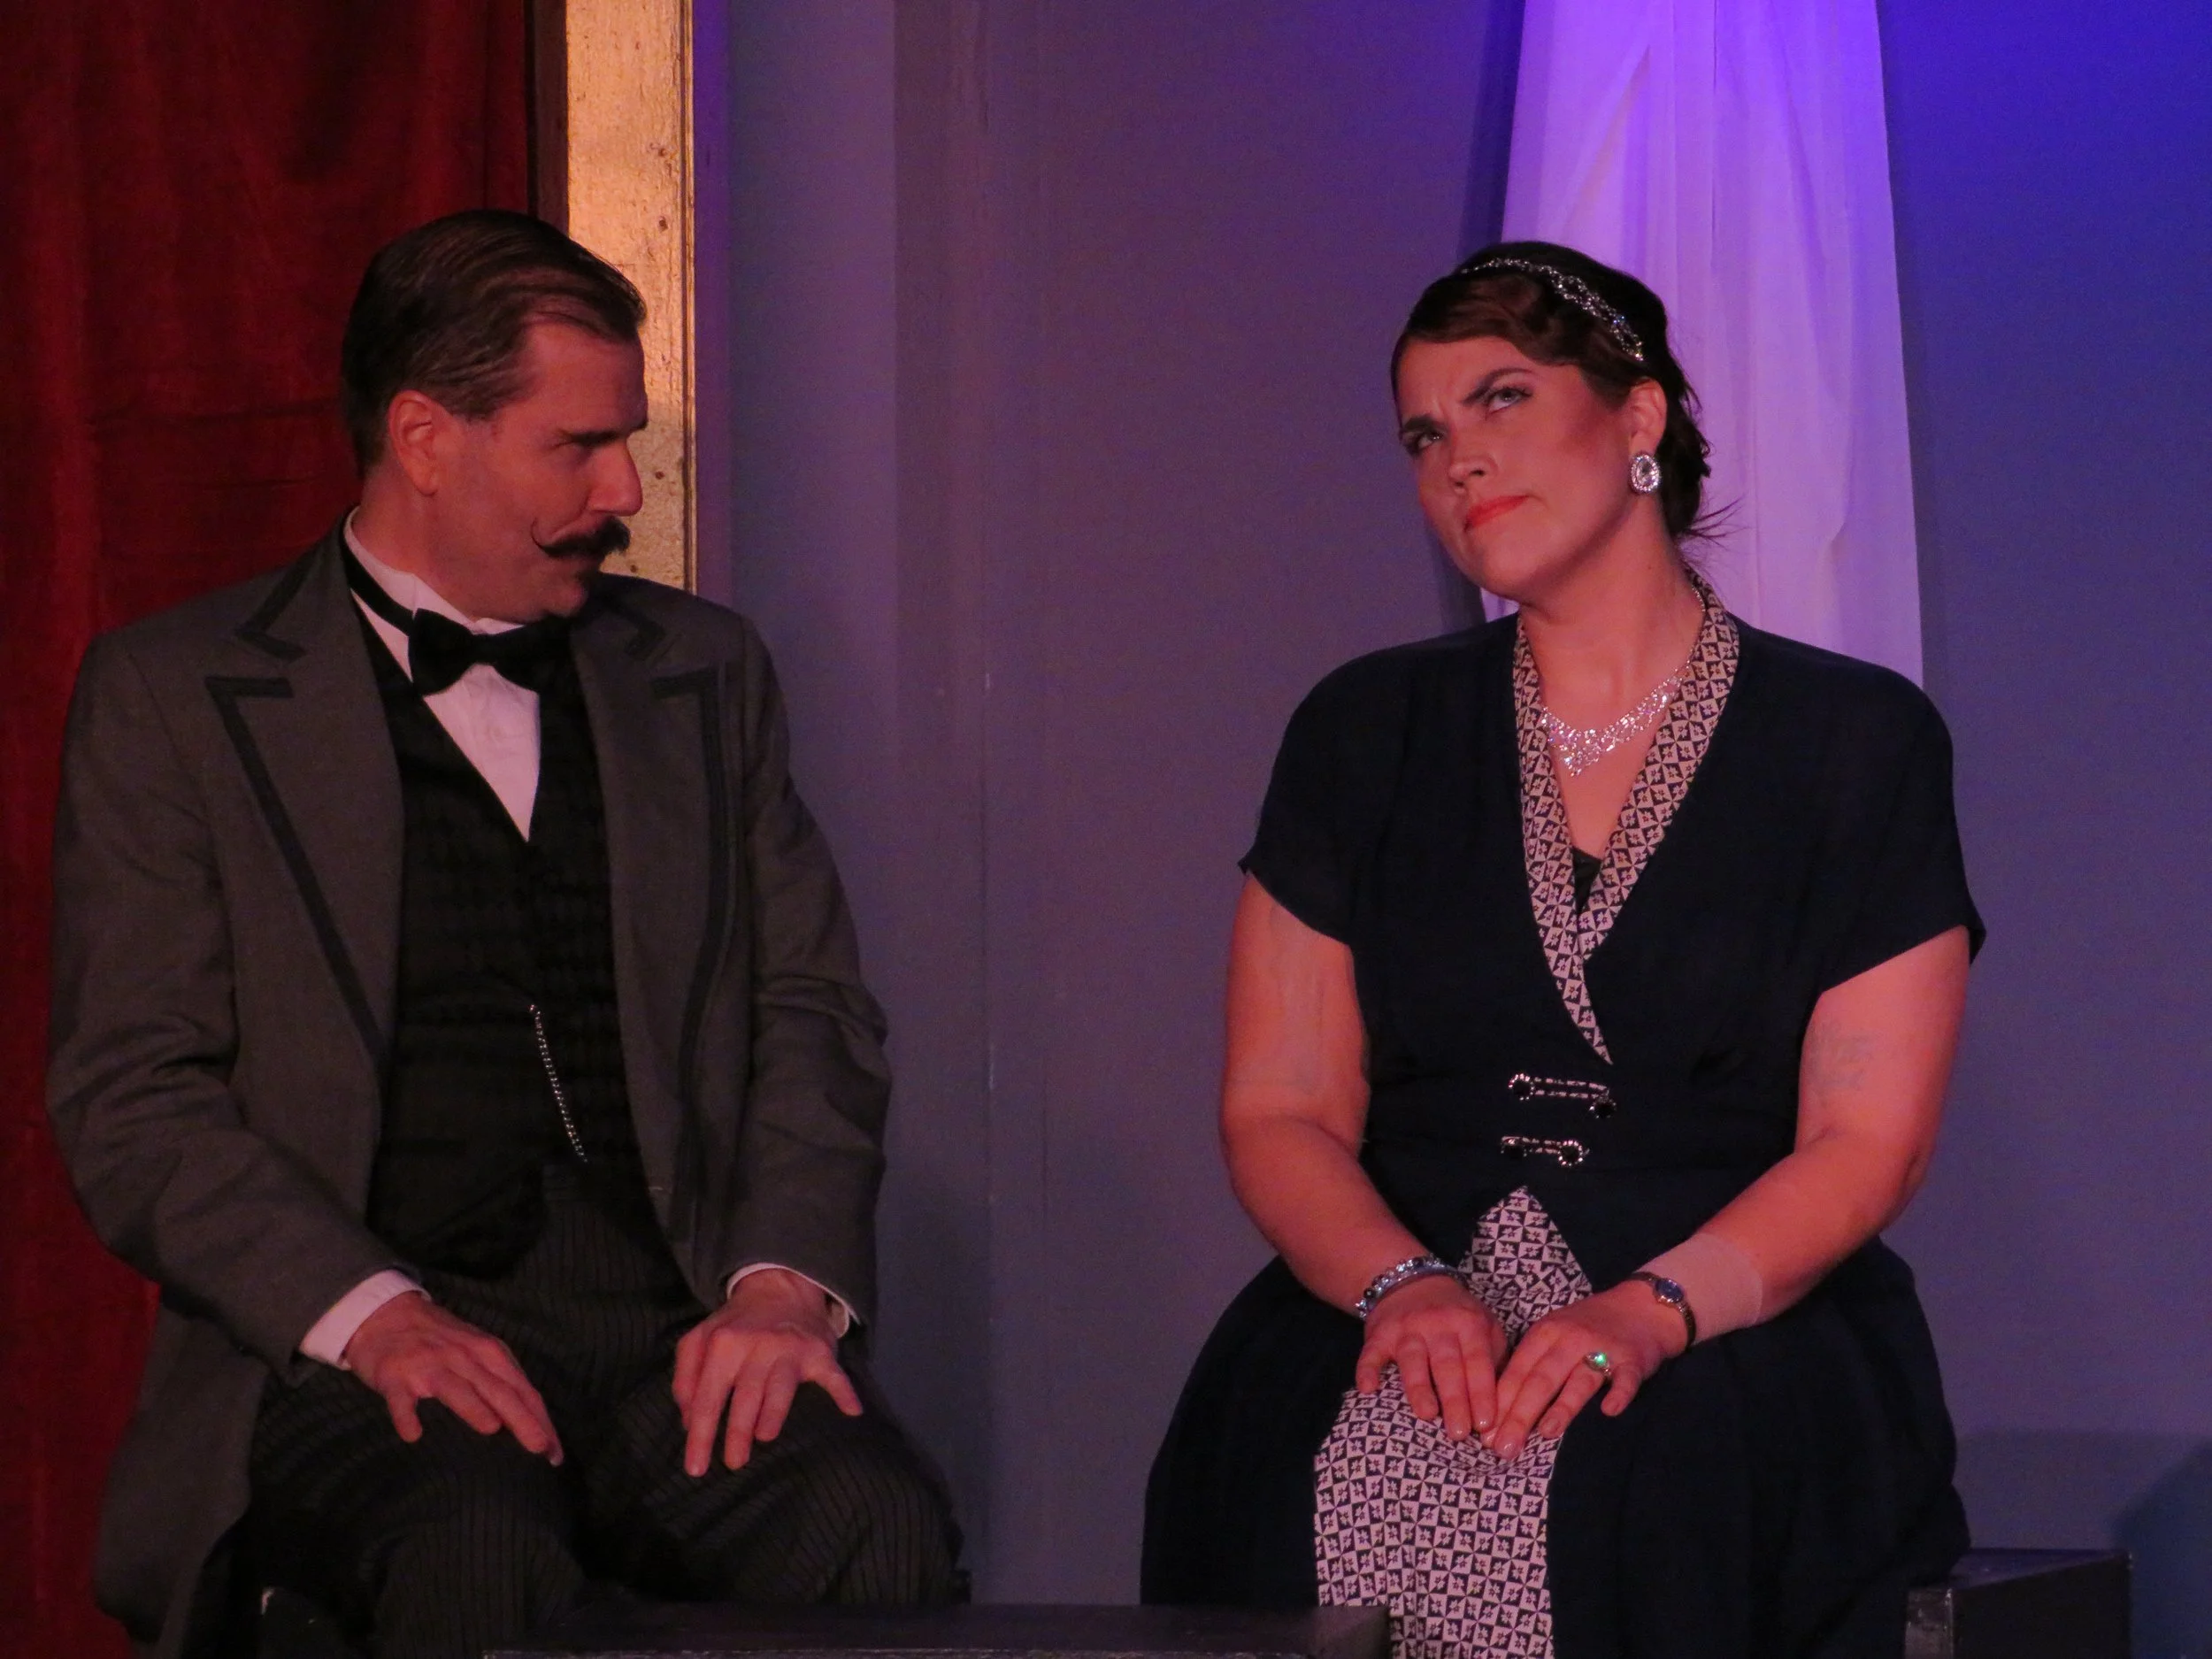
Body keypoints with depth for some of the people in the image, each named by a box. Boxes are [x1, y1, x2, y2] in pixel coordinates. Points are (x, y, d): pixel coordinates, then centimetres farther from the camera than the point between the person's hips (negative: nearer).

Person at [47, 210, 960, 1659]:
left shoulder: (705, 671, 20)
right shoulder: (173, 695, 7)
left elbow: (816, 1009, 15)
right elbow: (132, 1093, 1)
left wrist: (784, 1279, -6)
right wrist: (368, 1310, -16)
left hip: (680, 1327, 3)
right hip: (343, 1350, -3)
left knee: (877, 1532, -30)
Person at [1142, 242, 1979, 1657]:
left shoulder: (1856, 742, 6)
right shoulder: (1366, 737, 14)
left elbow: (1869, 1143, 0)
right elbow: (1279, 1110, 9)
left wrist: (1654, 1312, -18)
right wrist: (1406, 1284, -13)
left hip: (1743, 1321, -2)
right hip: (1412, 1309, 2)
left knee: (1618, 1495, -36)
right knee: (1312, 1484, -32)